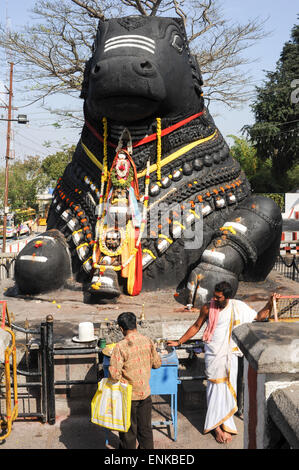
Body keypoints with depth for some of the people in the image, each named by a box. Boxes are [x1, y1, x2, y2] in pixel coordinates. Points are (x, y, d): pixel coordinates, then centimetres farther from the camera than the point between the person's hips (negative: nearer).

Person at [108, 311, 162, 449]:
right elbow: (157, 364, 4)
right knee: (145, 427, 19)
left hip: (129, 395, -4)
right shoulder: (148, 341, -6)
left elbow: (114, 373, -23)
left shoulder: (120, 346, -21)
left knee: (128, 430, 13)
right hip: (145, 392, 4)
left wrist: (121, 378, -1)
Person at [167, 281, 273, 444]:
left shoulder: (238, 307, -4)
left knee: (227, 387, 4)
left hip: (230, 354, 2)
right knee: (216, 387, -2)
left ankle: (222, 423, 15)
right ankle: (217, 426, 6)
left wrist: (270, 304, -13)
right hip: (213, 354, -1)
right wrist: (179, 342, 8)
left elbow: (259, 316, 3)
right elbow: (196, 326, 7)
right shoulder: (208, 308, -6)